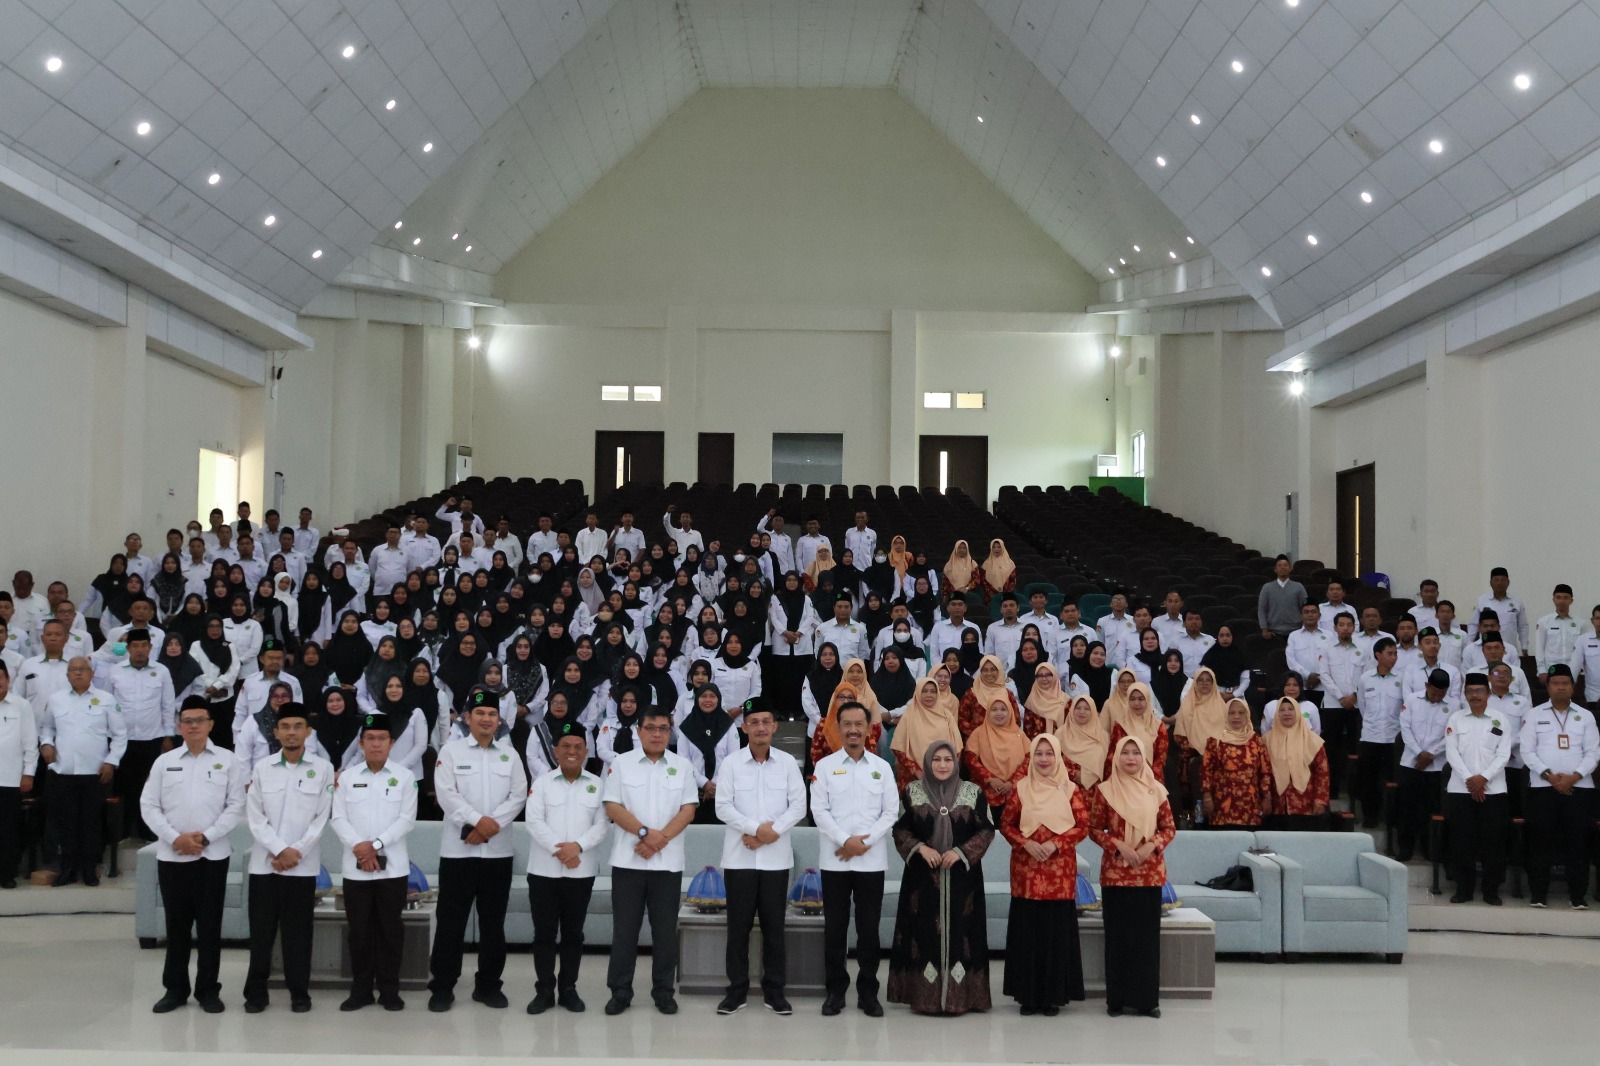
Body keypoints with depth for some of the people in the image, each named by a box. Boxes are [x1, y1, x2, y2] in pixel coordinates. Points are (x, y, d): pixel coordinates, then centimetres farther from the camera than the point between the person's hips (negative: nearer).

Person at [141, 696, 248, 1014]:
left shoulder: (228, 761, 3)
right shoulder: (164, 761, 8)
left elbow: (236, 806, -2)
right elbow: (149, 806, 3)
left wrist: (205, 836, -12)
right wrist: (175, 837, -9)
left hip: (213, 855, -1)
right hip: (171, 855, 2)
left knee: (210, 926, 3)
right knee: (176, 925, 8)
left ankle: (208, 990, 12)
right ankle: (175, 989, 18)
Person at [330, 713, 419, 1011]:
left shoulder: (404, 777, 3)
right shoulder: (347, 777, 7)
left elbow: (407, 819, -4)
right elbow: (338, 818, 1)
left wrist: (376, 845, -14)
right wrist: (359, 847, -14)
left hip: (392, 867, -1)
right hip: (356, 868, 1)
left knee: (390, 929, 3)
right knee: (359, 930, 6)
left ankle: (389, 990, 11)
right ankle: (360, 989, 14)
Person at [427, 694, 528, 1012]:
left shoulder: (510, 755, 10)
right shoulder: (451, 751, 3)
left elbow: (518, 796, 2)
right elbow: (446, 794, -8)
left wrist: (492, 824, -12)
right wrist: (477, 820, -18)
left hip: (498, 850, 3)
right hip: (458, 849, -3)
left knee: (493, 921, 8)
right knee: (451, 921, 0)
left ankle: (488, 985, 17)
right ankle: (442, 986, 7)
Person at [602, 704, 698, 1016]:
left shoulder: (682, 766, 6)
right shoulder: (621, 763, 3)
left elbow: (688, 810, 0)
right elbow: (613, 807, -4)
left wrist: (661, 838, -14)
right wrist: (645, 833, -15)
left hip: (668, 861, 1)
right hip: (628, 860, -1)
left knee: (665, 929, 5)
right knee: (625, 928, 3)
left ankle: (663, 991, 14)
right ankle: (620, 991, 10)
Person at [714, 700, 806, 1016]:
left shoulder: (788, 763, 4)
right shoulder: (730, 763, 0)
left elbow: (798, 805, -1)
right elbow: (723, 807, -6)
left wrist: (772, 831, -14)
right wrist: (754, 828, -16)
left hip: (776, 857, 1)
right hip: (739, 857, -1)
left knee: (774, 925, 5)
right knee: (738, 925, 4)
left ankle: (774, 990, 13)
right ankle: (737, 989, 12)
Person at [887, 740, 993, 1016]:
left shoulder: (973, 792, 4)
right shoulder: (912, 792, 5)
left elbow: (986, 829, 2)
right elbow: (900, 828, 4)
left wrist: (960, 851, -11)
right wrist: (920, 848, -13)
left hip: (962, 876, 0)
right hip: (923, 876, 0)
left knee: (960, 931, -1)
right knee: (925, 932, -1)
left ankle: (959, 995, 6)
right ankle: (924, 995, 5)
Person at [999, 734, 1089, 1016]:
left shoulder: (1070, 790, 3)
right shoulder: (1021, 789, 6)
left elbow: (1083, 826, 1)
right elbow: (1006, 824, 7)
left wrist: (1057, 844, -12)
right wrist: (1025, 843, -10)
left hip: (1060, 870, -1)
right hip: (1026, 869, 1)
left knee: (1057, 930, -1)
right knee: (1027, 930, 2)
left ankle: (1054, 995, 9)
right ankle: (1028, 995, 10)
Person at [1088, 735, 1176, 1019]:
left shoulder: (1155, 790, 4)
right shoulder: (1105, 790, -1)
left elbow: (1169, 828, 8)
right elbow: (1094, 829, 2)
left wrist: (1151, 846, -9)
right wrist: (1117, 844, -13)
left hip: (1150, 872, 2)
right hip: (1115, 873, -2)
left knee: (1148, 934, 4)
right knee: (1118, 935, 2)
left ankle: (1148, 998, 12)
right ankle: (1117, 998, 10)